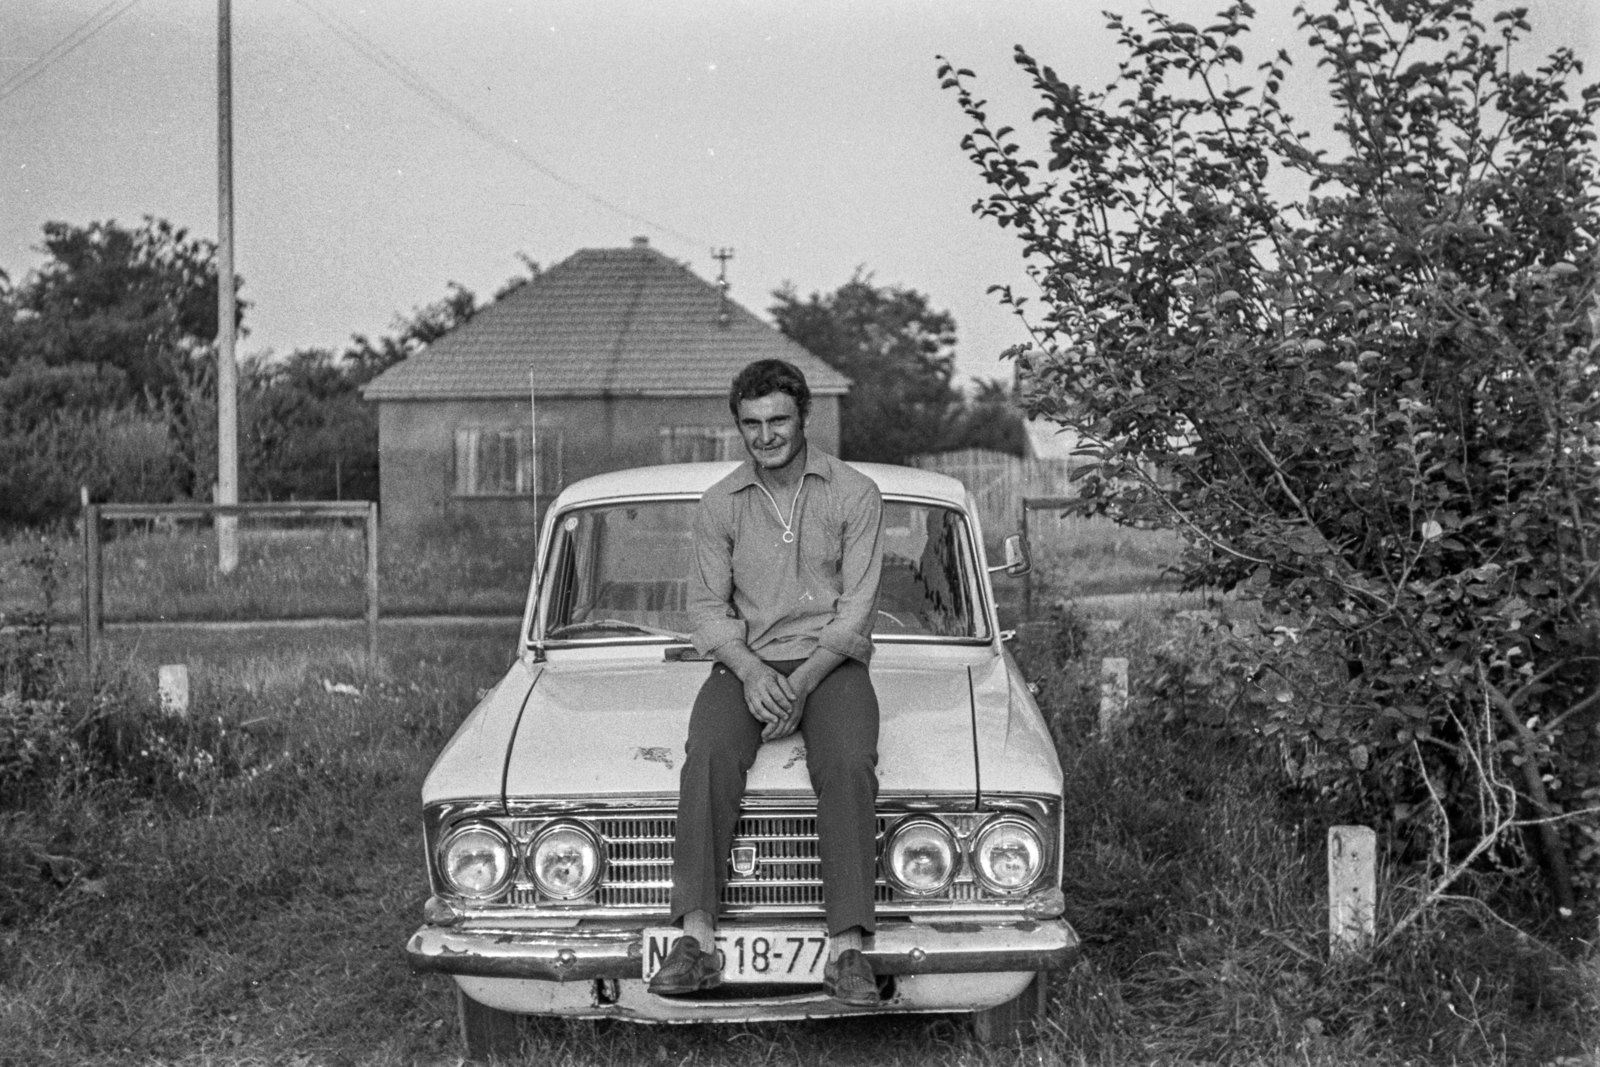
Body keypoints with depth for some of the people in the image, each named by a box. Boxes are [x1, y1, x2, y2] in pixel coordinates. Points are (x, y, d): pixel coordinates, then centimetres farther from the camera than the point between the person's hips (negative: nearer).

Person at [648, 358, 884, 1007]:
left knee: (848, 766, -32)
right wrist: (750, 671, -15)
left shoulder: (854, 495, 1)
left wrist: (802, 682, -16)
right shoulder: (720, 504, 7)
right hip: (745, 665, 1)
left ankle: (846, 947, -34)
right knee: (709, 757, -30)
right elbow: (707, 606, 4)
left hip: (831, 663, -1)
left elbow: (857, 608, -4)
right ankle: (696, 940, -35)